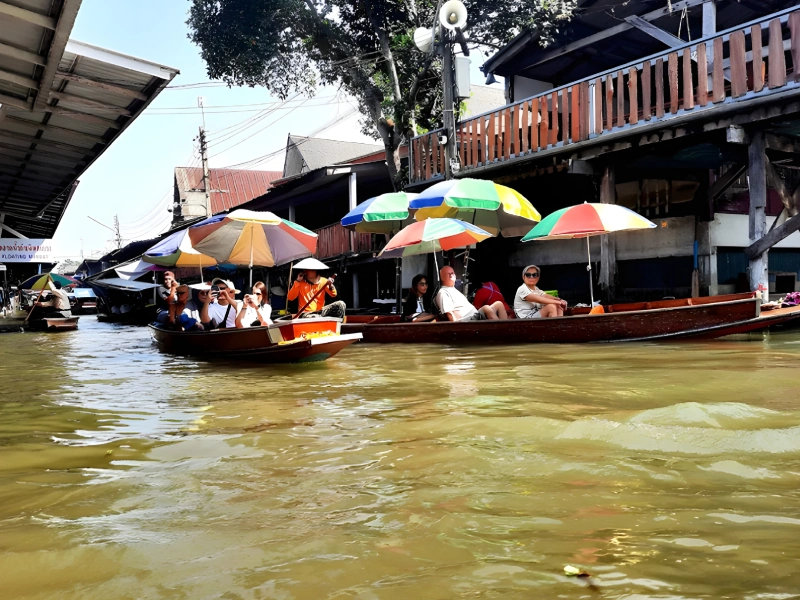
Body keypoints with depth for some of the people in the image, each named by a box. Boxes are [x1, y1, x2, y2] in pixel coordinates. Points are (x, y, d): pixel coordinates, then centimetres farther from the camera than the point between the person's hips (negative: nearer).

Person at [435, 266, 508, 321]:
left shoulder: (454, 290, 28)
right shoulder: (443, 293, -3)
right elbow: (450, 315, -14)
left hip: (476, 316, 10)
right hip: (467, 320, -10)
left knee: (498, 304, 0)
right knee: (486, 308, -32)